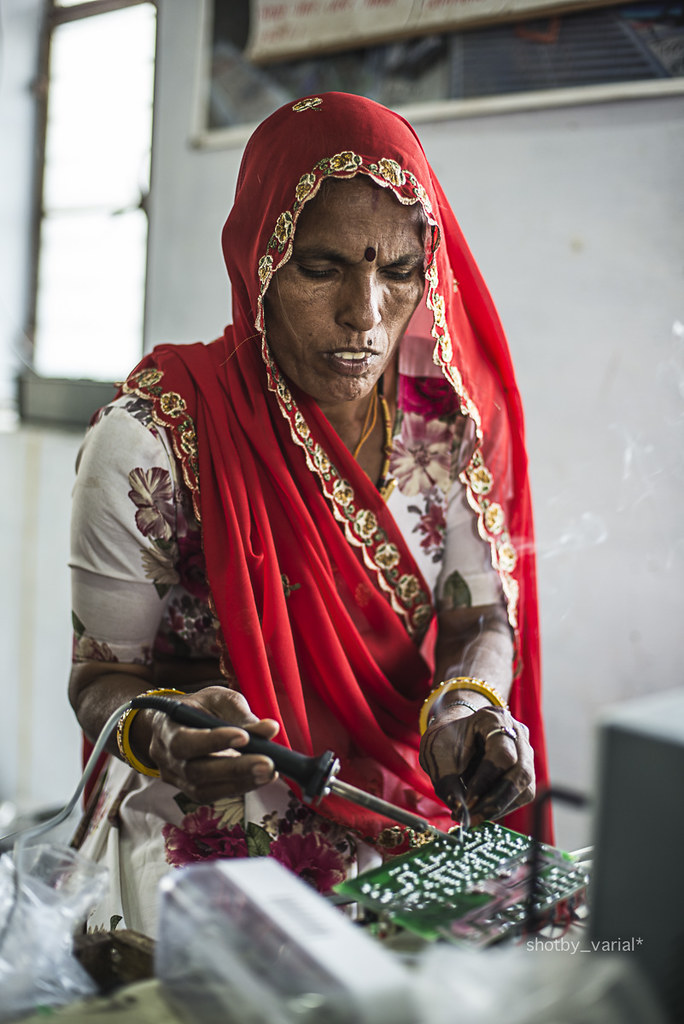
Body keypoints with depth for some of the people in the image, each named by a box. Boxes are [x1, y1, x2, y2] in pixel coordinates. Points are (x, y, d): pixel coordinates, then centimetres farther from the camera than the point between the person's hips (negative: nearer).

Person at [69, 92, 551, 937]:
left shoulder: (444, 422, -1)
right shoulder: (149, 440, -14)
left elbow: (481, 615, 1)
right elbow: (102, 676, -8)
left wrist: (470, 705, -22)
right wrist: (163, 733, -31)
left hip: (409, 828, 4)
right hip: (205, 845, -3)